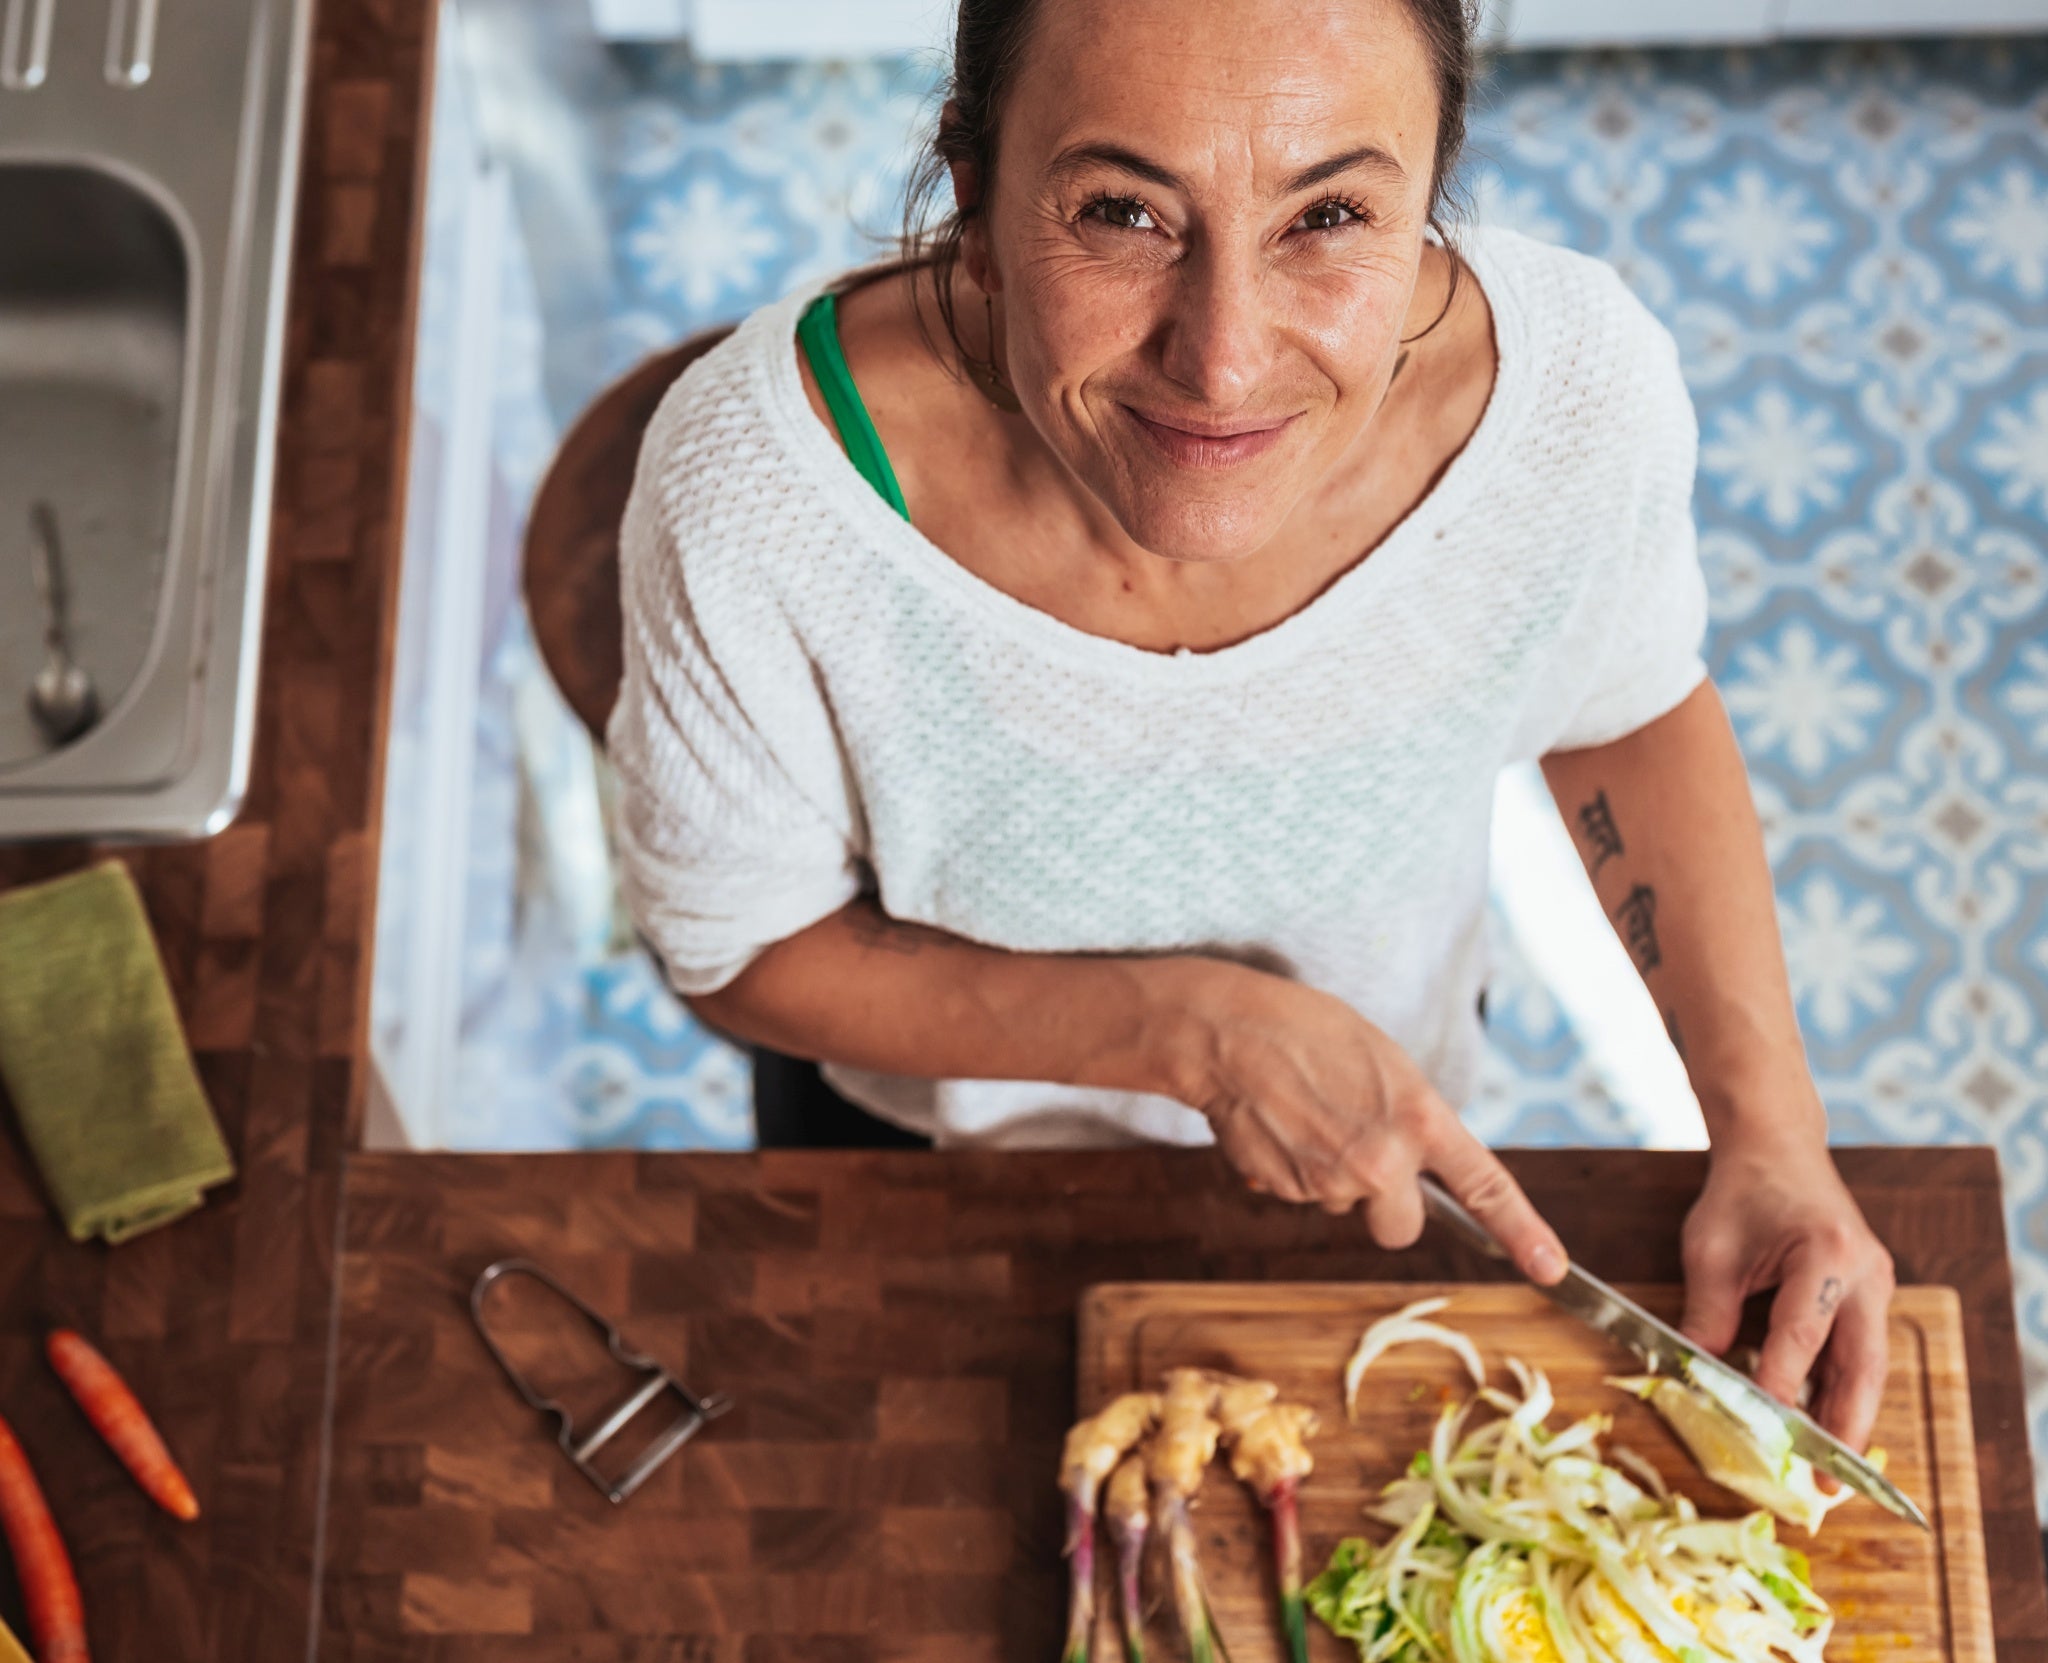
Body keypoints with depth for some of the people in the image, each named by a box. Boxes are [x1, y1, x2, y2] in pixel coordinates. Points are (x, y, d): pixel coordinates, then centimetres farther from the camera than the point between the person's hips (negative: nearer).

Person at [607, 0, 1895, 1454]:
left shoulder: (1577, 391, -33)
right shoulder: (757, 497, -40)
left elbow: (1630, 709, -10)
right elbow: (742, 950, -22)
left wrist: (1771, 1124, -19)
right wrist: (1198, 1031, -33)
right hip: (934, 1151, -1)